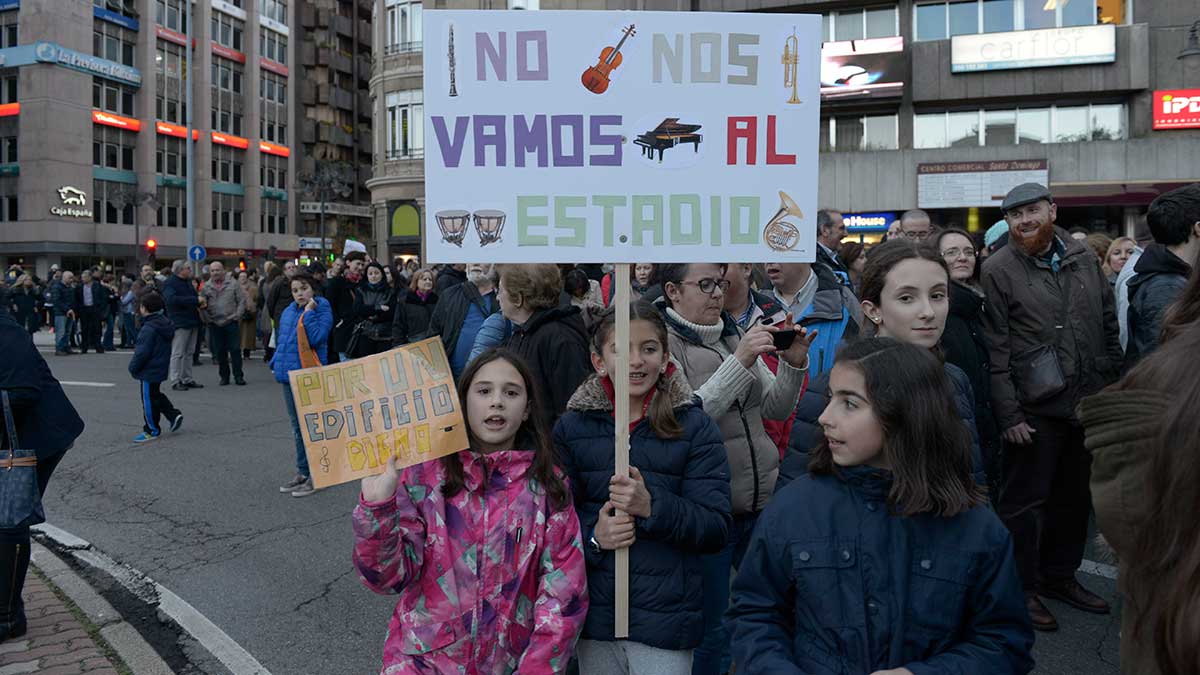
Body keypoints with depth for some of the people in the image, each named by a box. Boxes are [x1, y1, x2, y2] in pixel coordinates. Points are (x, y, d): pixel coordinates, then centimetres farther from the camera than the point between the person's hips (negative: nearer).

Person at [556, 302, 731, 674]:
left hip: (665, 618, -2)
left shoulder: (695, 427, -3)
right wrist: (592, 536, -18)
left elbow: (716, 528, -9)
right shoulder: (572, 427, 2)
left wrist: (652, 506, -25)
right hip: (594, 615, 2)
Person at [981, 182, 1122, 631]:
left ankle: (1061, 576, 35)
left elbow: (1109, 324, 14)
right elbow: (996, 350, -12)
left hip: (1088, 403, 6)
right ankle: (1022, 588, 20)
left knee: (1075, 496, 17)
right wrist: (1009, 415, -15)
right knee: (1025, 501, 4)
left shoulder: (1083, 257, 7)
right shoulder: (998, 270, -9)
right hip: (1035, 409, -6)